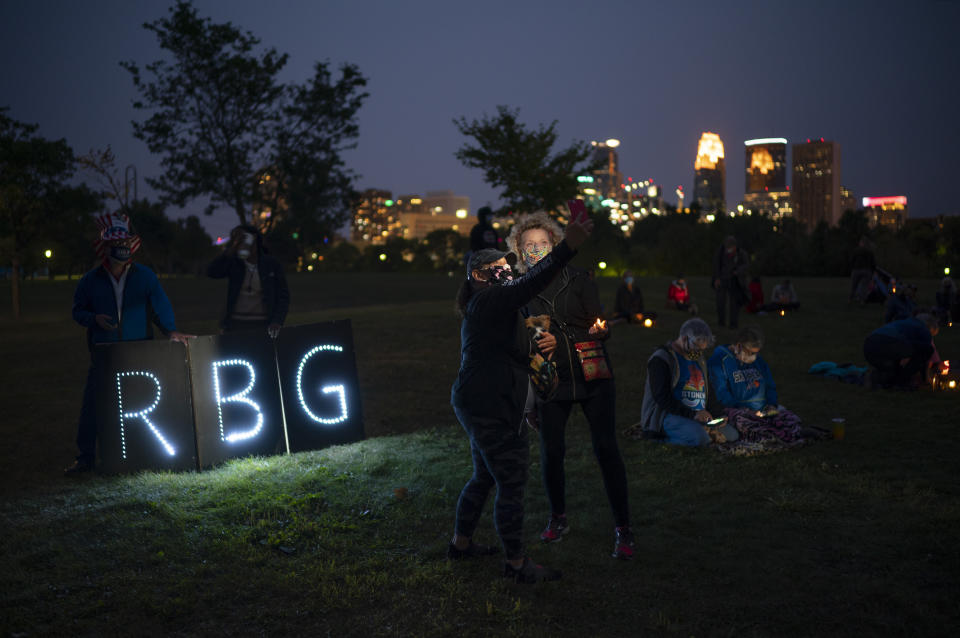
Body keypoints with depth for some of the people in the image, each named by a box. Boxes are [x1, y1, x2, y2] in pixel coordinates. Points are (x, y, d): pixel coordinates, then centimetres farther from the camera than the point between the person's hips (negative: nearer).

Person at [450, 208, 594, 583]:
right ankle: (516, 563, 6)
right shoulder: (488, 302, -17)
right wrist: (567, 247, -39)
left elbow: (527, 282, 21)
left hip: (480, 407, 11)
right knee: (511, 483, -3)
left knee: (484, 476, 22)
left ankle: (461, 543, 36)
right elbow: (530, 284, -30)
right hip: (489, 408, -11)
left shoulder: (486, 305, 17)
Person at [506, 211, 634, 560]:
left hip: (593, 377, -1)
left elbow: (601, 330, -3)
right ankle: (558, 517, 27)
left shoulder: (578, 279, -1)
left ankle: (623, 528, 5)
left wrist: (559, 341, -15)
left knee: (606, 448, -6)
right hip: (552, 382, 2)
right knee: (551, 451, 2)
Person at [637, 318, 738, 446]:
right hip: (667, 415, -8)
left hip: (697, 415, 8)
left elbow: (708, 392, 25)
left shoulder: (699, 359, 20)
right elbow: (663, 399, -17)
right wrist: (692, 414, -24)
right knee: (699, 437, -35)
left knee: (732, 434, -9)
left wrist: (713, 414, 4)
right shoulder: (661, 359, -7)